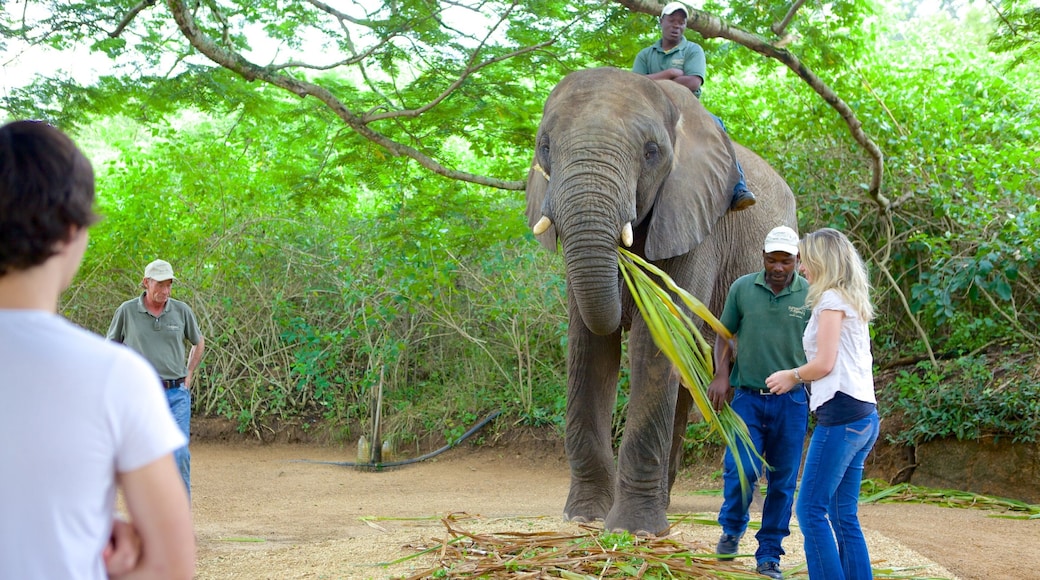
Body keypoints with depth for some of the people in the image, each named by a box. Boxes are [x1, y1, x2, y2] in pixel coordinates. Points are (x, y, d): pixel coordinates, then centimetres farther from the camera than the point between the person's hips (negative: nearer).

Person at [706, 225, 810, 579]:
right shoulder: (742, 288, 2)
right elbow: (725, 334, 11)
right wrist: (721, 375, -2)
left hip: (791, 400, 0)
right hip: (747, 395, 0)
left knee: (783, 481, 4)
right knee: (741, 469, -10)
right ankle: (732, 530, 19)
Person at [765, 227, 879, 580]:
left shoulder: (832, 300, -8)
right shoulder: (852, 301, 19)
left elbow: (824, 363, -13)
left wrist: (792, 376, 3)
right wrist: (799, 378, 17)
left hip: (841, 414, -9)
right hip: (863, 416, 9)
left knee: (811, 509, -7)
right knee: (844, 516, 10)